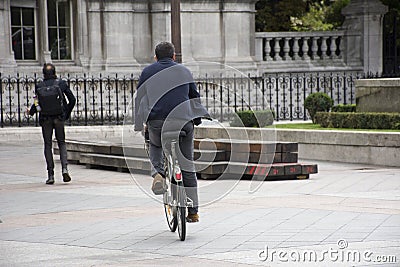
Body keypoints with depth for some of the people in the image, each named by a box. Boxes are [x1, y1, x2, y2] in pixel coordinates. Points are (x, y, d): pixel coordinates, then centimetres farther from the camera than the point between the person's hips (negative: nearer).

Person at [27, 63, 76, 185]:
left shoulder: (39, 86, -5)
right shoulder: (61, 83, -2)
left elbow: (37, 105, -7)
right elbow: (72, 100, -2)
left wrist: (30, 112, 14)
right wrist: (67, 114, 13)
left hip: (45, 119, 0)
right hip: (59, 118, 0)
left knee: (48, 145, 8)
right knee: (61, 143, 13)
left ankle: (50, 175, 4)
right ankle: (64, 168, -8)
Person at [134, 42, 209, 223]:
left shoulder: (148, 72, 15)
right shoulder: (184, 71, 19)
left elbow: (139, 98, 15)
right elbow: (195, 97, 23)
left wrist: (142, 122, 22)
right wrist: (196, 121, 31)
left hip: (157, 121, -1)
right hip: (183, 121, 1)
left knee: (155, 148, 31)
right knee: (187, 165, 8)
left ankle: (158, 173, -1)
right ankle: (193, 211, 8)